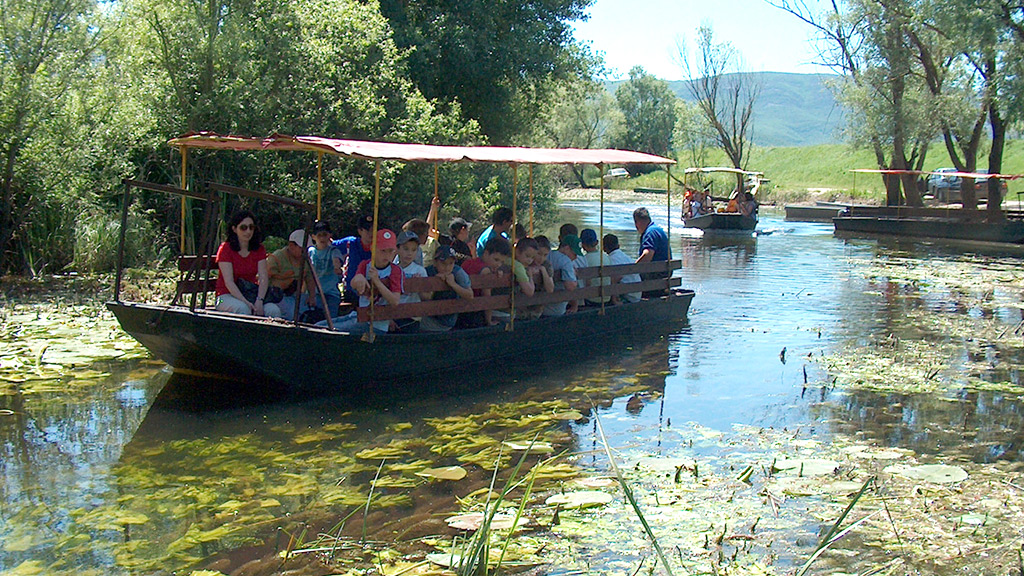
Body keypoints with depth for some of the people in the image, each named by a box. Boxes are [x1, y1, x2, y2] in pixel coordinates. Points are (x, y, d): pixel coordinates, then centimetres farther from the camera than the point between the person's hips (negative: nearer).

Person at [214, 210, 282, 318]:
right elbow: (229, 282, -14)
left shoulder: (259, 249, 7)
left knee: (274, 310, -26)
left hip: (251, 294, 3)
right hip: (228, 295, -3)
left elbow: (263, 278, -4)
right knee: (242, 308, -37)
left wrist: (259, 300, -23)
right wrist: (245, 302, -28)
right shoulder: (225, 249, -6)